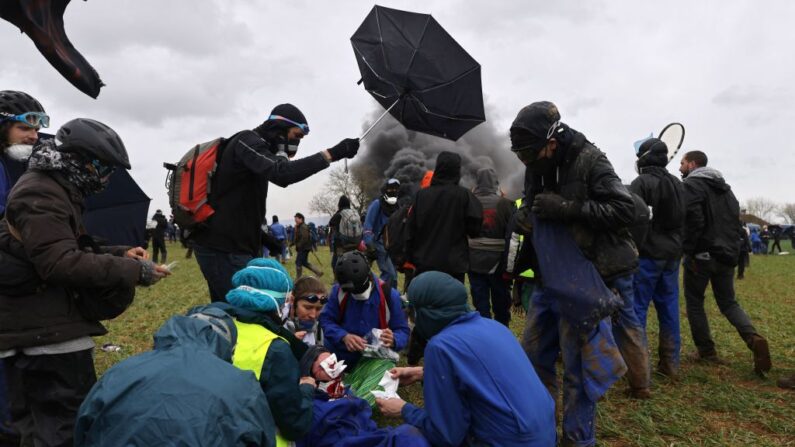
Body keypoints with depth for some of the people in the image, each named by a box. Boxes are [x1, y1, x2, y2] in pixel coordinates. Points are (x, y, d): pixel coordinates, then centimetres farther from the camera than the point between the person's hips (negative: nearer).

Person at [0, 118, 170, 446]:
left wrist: (120, 254, 6)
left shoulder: (58, 190, 18)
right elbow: (60, 263, -26)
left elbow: (74, 251, 22)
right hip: (47, 333, -11)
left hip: (43, 328, 11)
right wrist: (133, 271, -24)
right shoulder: (41, 193, -16)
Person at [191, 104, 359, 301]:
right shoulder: (247, 141, -11)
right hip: (224, 248, -10)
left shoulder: (256, 147, 20)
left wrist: (263, 235, 15)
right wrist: (332, 154, -32)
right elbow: (282, 173, -30)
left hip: (224, 244, 10)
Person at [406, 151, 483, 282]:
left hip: (424, 263, 2)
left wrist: (411, 257, 13)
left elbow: (411, 230, 3)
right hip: (454, 265, -2)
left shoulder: (421, 195, 0)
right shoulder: (464, 195, -7)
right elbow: (474, 229, -5)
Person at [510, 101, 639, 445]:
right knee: (534, 354, 15)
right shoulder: (535, 167, 6)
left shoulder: (589, 161, -13)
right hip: (548, 278, 7)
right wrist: (523, 217, -7)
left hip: (582, 279, -7)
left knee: (577, 363, 2)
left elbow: (624, 209, -19)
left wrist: (566, 208, -25)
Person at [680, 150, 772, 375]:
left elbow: (694, 220, -21)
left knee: (694, 302, 8)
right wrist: (732, 248, 17)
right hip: (726, 256, 7)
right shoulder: (725, 187, 17)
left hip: (701, 256, -7)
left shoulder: (691, 185, -9)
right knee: (728, 302, 16)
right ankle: (753, 338, -8)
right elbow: (737, 220, 16)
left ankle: (706, 351, 12)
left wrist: (688, 250, -12)